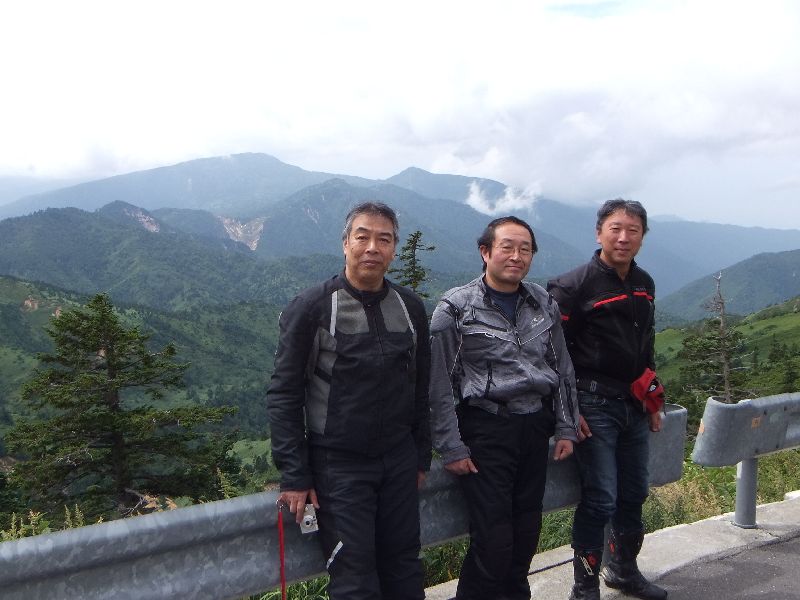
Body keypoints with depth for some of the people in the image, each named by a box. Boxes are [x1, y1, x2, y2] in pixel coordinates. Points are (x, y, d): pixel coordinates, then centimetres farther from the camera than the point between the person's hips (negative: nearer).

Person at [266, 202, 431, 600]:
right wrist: (294, 477, -10)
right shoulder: (311, 308, -10)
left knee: (404, 567, 11)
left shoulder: (410, 308, 4)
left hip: (399, 462, 4)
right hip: (338, 466, -4)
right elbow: (284, 396, -8)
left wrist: (421, 456, 12)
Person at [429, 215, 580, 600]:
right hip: (485, 430, -5)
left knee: (527, 532, 13)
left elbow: (563, 368, 16)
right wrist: (451, 448, -9)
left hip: (535, 427, 5)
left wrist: (566, 428, 12)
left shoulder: (544, 304, 9)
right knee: (493, 539, -5)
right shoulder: (456, 308, -8)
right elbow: (438, 384, -7)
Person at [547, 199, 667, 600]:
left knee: (634, 494, 16)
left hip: (634, 406, 7)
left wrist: (653, 401, 20)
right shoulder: (575, 286, -11)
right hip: (594, 405, -7)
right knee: (600, 499, -5)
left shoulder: (644, 285, 12)